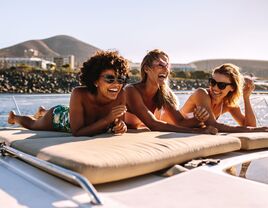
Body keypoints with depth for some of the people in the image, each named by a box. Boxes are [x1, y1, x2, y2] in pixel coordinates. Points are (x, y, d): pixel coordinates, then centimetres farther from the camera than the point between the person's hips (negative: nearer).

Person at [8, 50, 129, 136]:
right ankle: (14, 116, 62)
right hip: (58, 116, -4)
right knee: (32, 124, 26)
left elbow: (116, 123, -17)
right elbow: (77, 132, -43)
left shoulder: (120, 95, -33)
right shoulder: (79, 94, -44)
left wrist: (120, 126, -41)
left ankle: (42, 112, 66)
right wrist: (107, 119, -52)